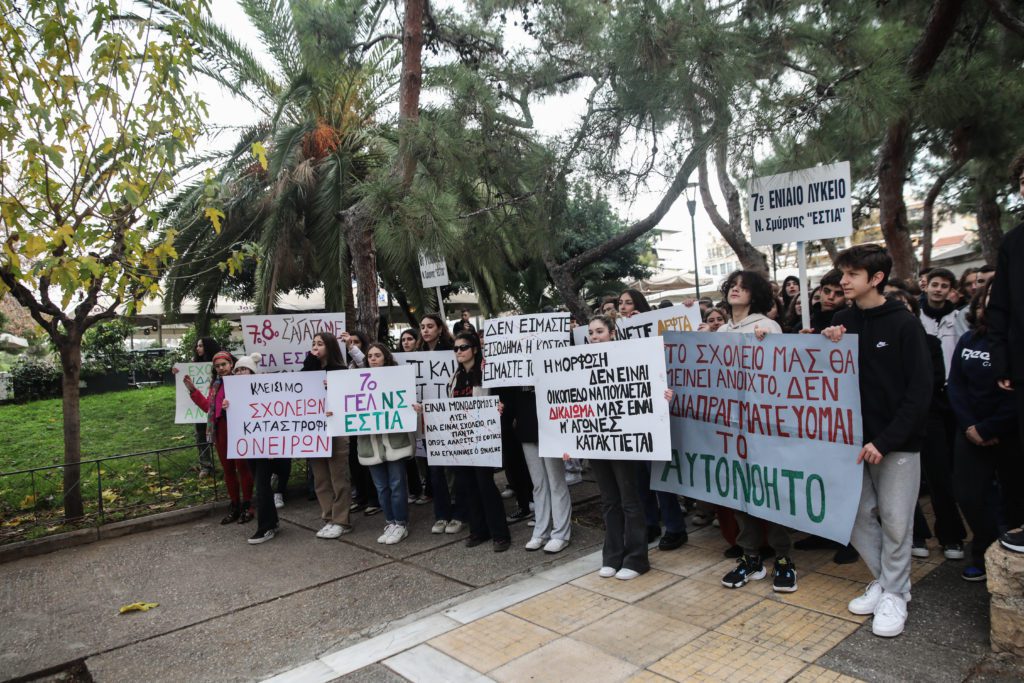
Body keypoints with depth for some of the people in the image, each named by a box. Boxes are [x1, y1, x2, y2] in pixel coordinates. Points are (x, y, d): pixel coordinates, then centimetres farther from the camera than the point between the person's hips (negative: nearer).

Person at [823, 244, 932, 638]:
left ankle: (894, 595, 20)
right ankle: (883, 580, 28)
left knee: (895, 521, 3)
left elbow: (920, 390, -11)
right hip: (855, 438, 5)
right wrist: (828, 346, -10)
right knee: (857, 516, 9)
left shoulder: (903, 324, -8)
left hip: (897, 443, -4)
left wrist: (885, 441, -16)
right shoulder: (843, 321, 5)